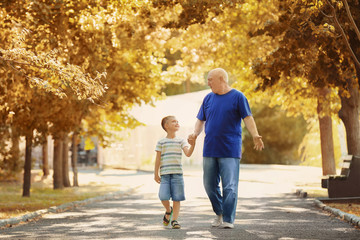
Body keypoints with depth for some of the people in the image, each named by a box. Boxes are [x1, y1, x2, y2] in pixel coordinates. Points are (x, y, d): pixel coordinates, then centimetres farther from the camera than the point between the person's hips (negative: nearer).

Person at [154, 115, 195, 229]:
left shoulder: (181, 141, 8)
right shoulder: (161, 142, 6)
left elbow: (188, 153, -6)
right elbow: (158, 158, 6)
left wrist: (192, 145, -24)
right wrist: (156, 174, 4)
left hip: (177, 173, 1)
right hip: (165, 174, -1)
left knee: (177, 198, -2)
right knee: (163, 196, -13)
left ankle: (174, 220, 8)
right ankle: (168, 210, 17)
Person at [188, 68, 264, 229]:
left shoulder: (237, 97, 0)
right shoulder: (208, 98, 13)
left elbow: (248, 118, -6)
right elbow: (201, 120, 16)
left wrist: (255, 135, -22)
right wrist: (195, 133, -4)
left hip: (230, 150, -5)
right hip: (210, 149, 5)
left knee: (230, 187, -7)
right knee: (210, 185, 9)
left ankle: (228, 220, -3)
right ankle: (219, 213, 27)